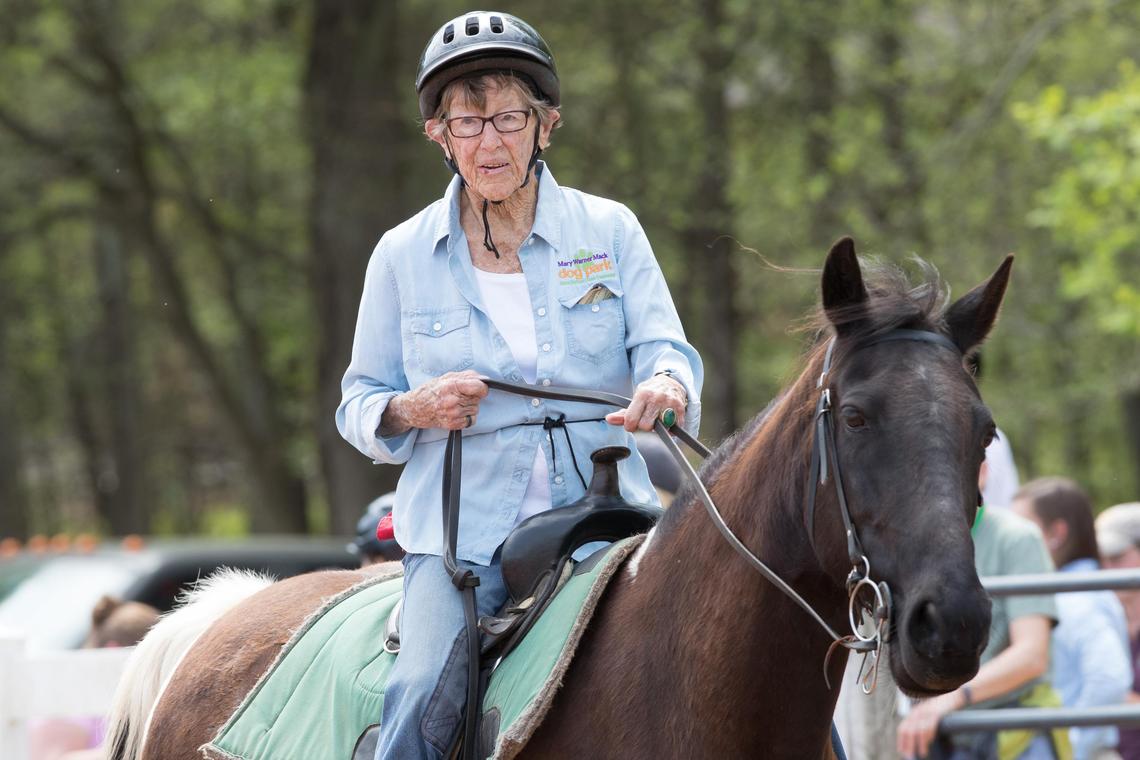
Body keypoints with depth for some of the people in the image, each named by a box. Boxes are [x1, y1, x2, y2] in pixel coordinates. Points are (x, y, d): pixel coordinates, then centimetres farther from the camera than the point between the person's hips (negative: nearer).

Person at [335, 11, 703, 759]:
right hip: (464, 524, -1)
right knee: (424, 697, -25)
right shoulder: (403, 255, 8)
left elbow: (667, 352, 0)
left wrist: (663, 388, -25)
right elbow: (359, 408, 14)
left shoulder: (610, 231, 7)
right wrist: (415, 410, -10)